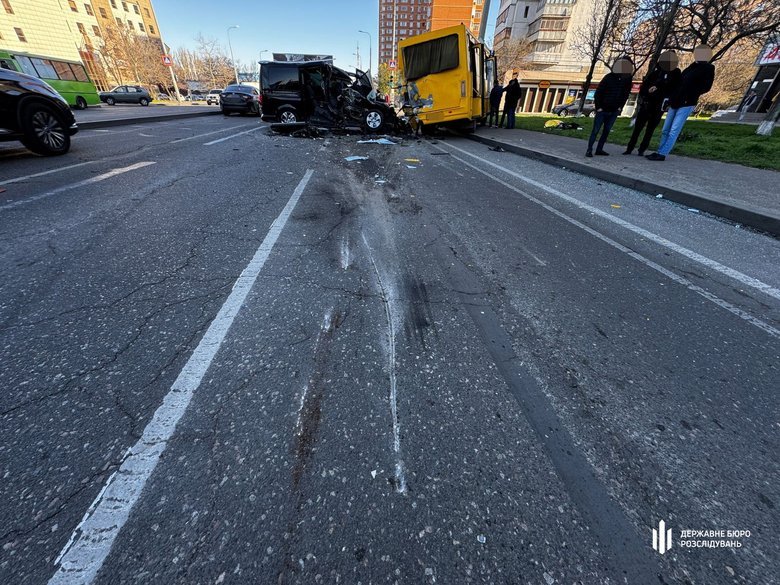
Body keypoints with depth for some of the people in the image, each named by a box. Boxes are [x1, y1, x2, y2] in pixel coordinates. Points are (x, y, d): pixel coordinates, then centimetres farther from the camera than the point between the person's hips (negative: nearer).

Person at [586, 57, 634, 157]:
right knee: (595, 130, -7)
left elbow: (625, 94, 12)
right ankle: (589, 150, -4)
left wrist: (620, 107, 3)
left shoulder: (627, 80, 5)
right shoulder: (609, 77, -6)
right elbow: (598, 92, -5)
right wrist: (598, 107, -11)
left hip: (614, 111, 5)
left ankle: (599, 149, 10)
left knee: (606, 131, 5)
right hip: (602, 110, -4)